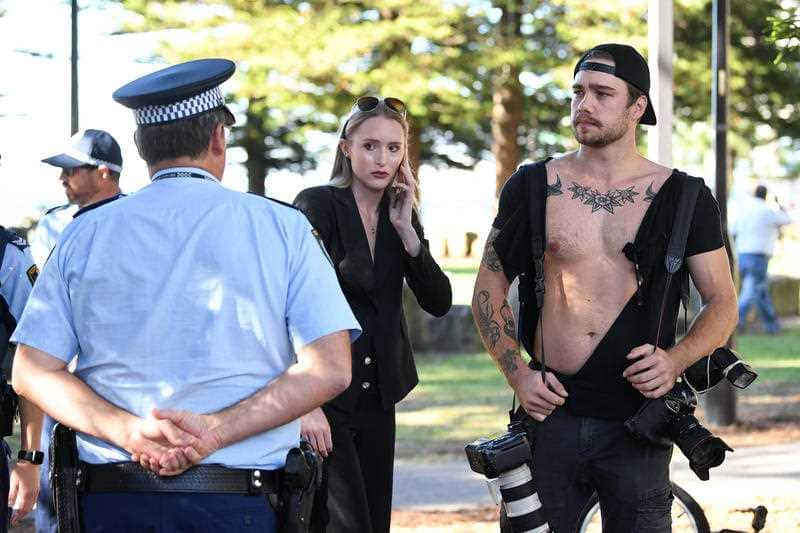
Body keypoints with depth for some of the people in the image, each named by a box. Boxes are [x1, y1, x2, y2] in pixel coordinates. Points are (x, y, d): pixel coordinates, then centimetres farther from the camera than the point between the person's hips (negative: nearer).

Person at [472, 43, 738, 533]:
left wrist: (676, 360, -13)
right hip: (550, 412, 1)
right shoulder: (532, 187, 4)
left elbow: (722, 303, 6)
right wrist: (517, 374, -4)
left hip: (636, 423, 0)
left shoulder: (684, 198, 3)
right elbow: (489, 290, 10)